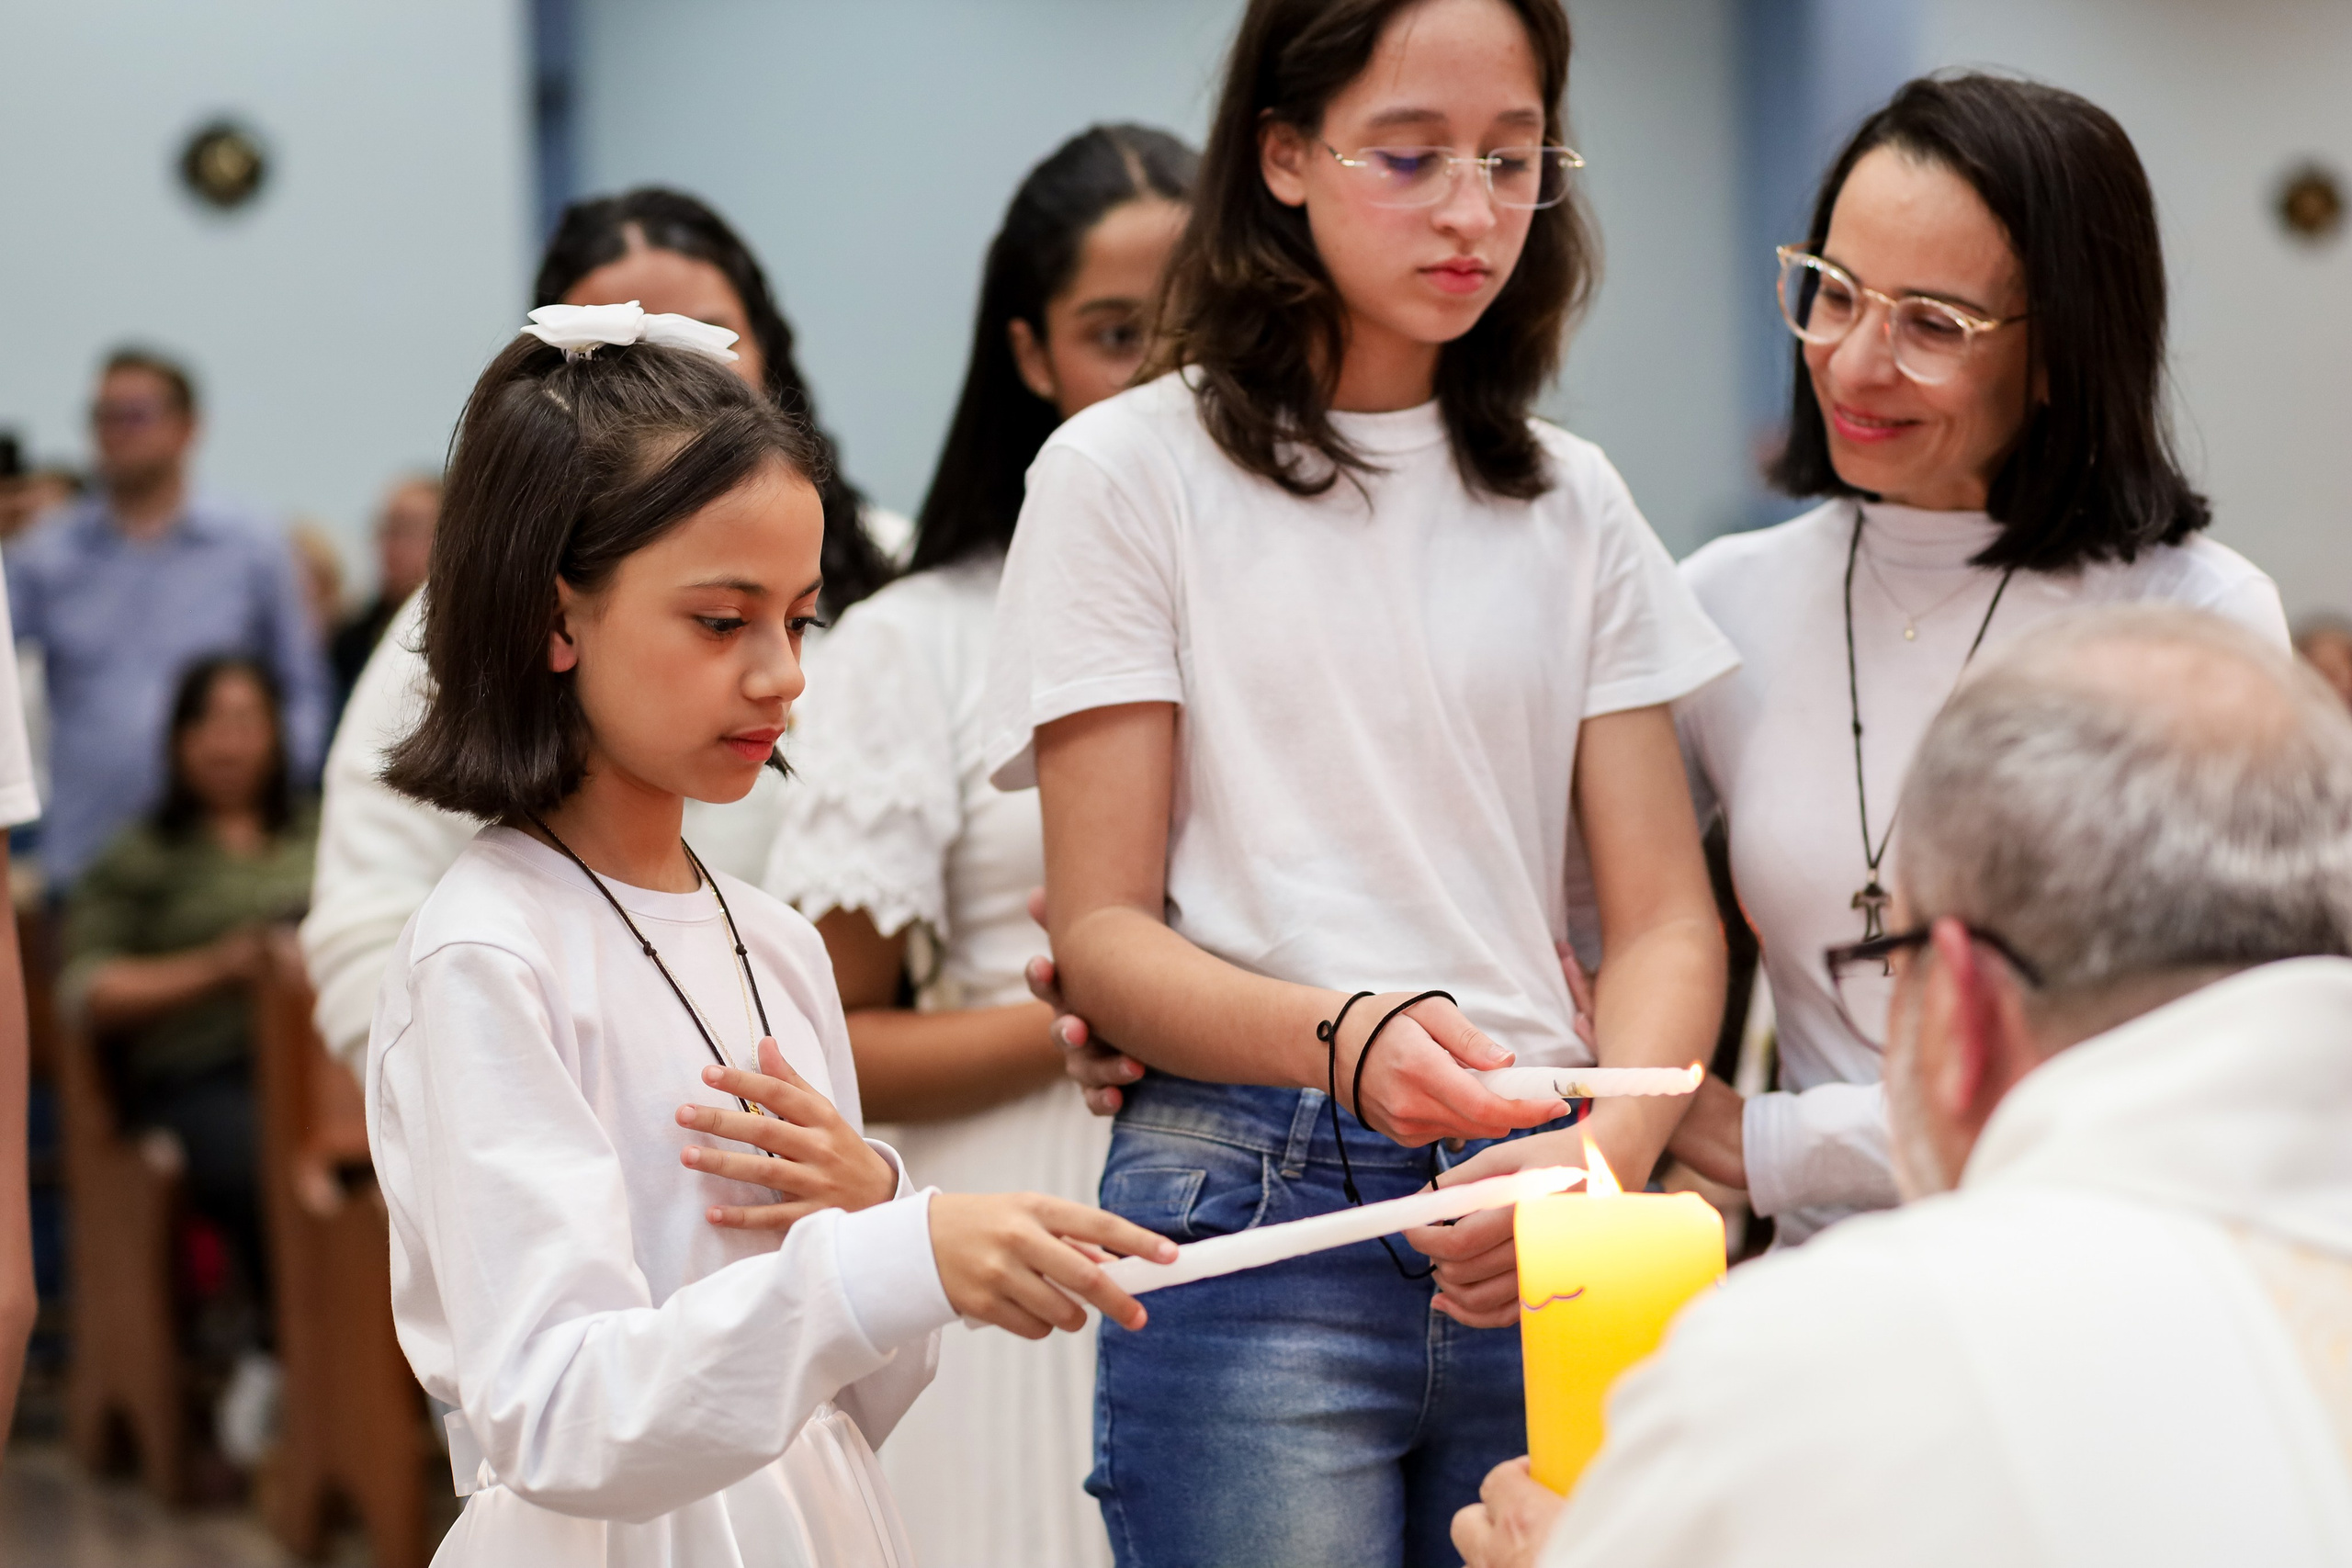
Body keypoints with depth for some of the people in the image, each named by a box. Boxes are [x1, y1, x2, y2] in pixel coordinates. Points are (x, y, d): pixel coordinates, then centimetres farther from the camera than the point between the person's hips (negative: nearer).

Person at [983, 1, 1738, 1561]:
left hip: (1529, 1222, 4)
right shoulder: (1134, 472, 1)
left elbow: (1667, 919, 6)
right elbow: (1103, 936, -3)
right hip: (1254, 1217, -4)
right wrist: (1349, 1036, -22)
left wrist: (1607, 1148, -14)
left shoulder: (1571, 503, 13)